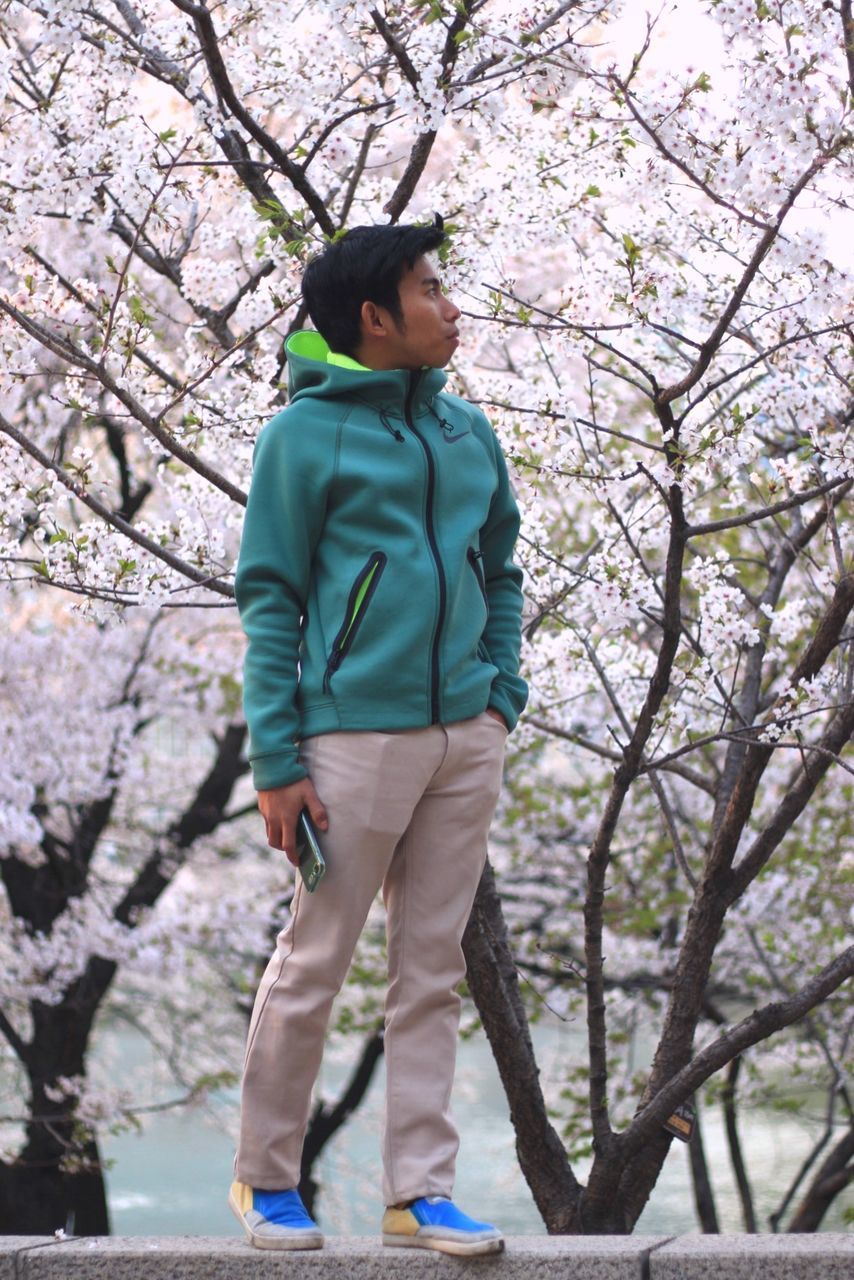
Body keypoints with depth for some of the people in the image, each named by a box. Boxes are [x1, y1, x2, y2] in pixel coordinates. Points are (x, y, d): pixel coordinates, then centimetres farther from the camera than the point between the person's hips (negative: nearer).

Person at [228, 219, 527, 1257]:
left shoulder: (467, 431, 12)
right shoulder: (305, 434, -5)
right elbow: (268, 599, -5)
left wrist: (502, 696, 9)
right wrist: (275, 760, -10)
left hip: (466, 740, 6)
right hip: (356, 735, -6)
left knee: (432, 971, 8)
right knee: (312, 965, 2)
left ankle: (419, 1189, 13)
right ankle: (266, 1179, 17)